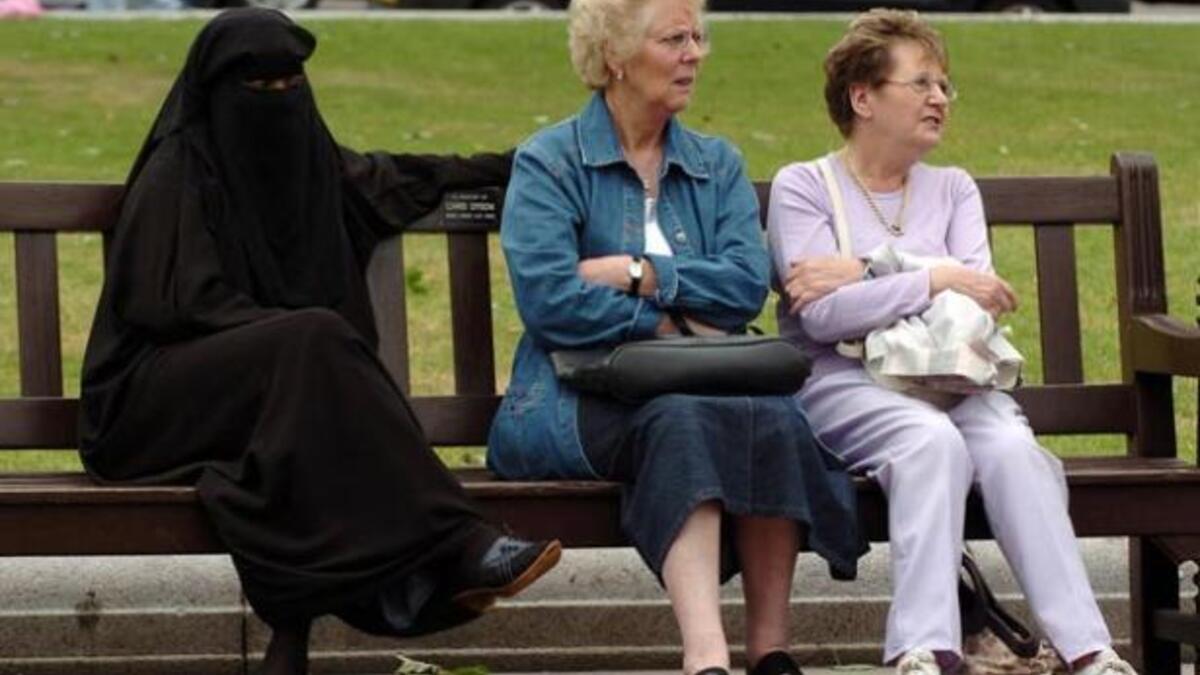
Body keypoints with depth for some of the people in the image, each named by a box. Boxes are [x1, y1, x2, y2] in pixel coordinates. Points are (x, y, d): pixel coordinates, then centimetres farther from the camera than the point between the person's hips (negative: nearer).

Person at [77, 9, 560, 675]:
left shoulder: (310, 163, 15)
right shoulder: (174, 174, -6)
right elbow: (191, 305, -13)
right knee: (314, 341, -32)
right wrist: (312, 338, -21)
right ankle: (453, 542, -38)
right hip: (159, 402, -6)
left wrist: (512, 165, 35)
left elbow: (399, 176, 32)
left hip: (268, 388, 6)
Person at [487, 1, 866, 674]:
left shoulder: (717, 164, 18)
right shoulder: (547, 163, 4)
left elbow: (749, 282, 0)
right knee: (680, 419, -37)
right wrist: (673, 324, -9)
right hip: (579, 397, -4)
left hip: (706, 386, 4)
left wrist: (637, 274, -10)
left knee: (773, 417, -30)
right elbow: (549, 299, -12)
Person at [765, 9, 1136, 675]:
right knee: (932, 439, -37)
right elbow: (821, 317, -9)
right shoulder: (802, 186, 8)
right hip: (842, 381, -4)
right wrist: (935, 281, -14)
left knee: (1011, 446, -30)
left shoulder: (954, 189, 21)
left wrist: (861, 278, -7)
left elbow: (980, 297, 1)